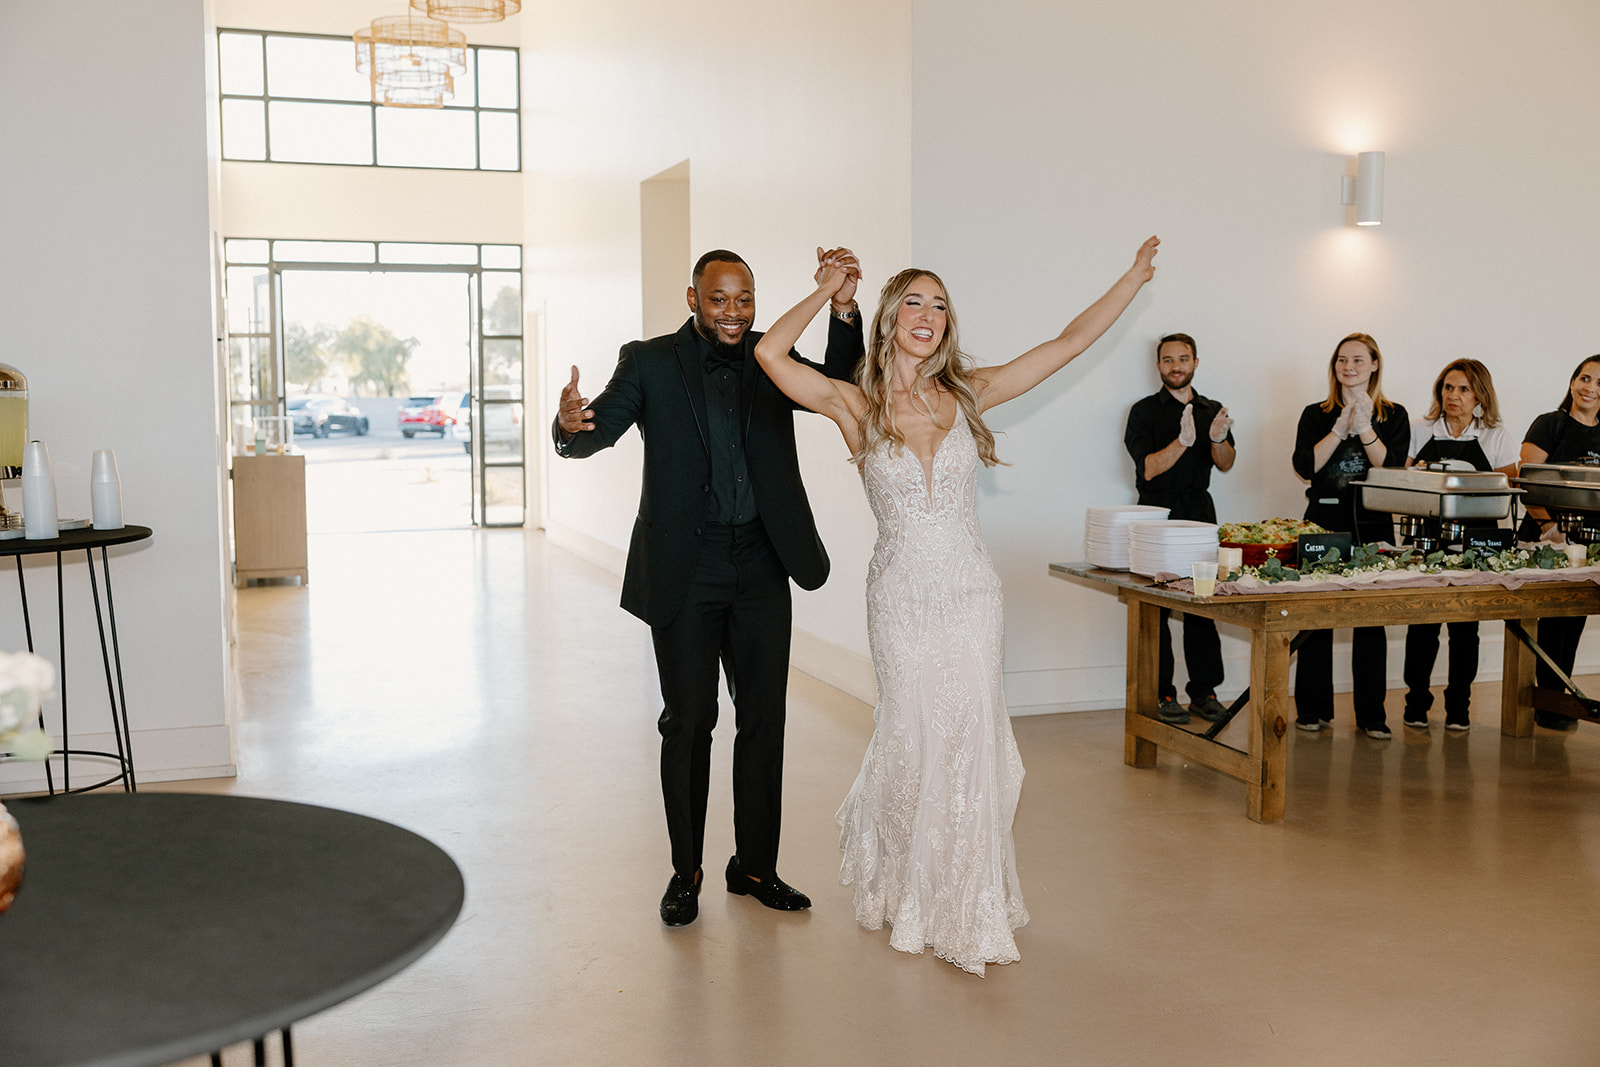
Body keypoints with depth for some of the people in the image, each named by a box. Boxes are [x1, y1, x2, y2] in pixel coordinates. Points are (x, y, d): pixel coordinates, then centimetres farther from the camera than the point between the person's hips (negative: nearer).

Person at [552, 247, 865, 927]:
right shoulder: (650, 363, -2)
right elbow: (597, 433, -12)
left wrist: (844, 310, -20)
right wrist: (569, 423, -36)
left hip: (761, 565, 3)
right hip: (685, 570, -3)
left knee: (764, 719, 9)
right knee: (688, 722, 6)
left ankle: (755, 866, 24)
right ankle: (686, 872, 21)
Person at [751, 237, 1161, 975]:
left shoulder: (968, 395, 4)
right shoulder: (856, 407, -2)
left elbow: (1067, 344, 7)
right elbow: (769, 352, -12)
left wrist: (1133, 278, 7)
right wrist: (827, 292, 0)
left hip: (969, 594, 2)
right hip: (901, 596, -1)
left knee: (970, 742, 2)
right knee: (912, 741, 6)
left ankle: (964, 906, 19)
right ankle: (901, 887, 32)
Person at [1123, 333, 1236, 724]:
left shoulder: (1213, 410, 14)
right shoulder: (1145, 411, 2)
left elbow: (1226, 465, 3)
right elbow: (1148, 469, -9)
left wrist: (1218, 440, -18)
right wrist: (1182, 442, -24)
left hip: (1200, 515, 3)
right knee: (1155, 610, -4)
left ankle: (1204, 691, 8)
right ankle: (1162, 694, 1)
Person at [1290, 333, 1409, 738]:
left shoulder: (1393, 415, 9)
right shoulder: (1316, 414, 9)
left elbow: (1393, 468, -5)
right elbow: (1304, 466, -5)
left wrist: (1364, 429, -14)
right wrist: (1341, 428, -11)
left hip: (1373, 525, 0)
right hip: (1324, 522, 0)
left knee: (1371, 620, 1)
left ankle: (1371, 715, 8)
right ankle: (1313, 709, 9)